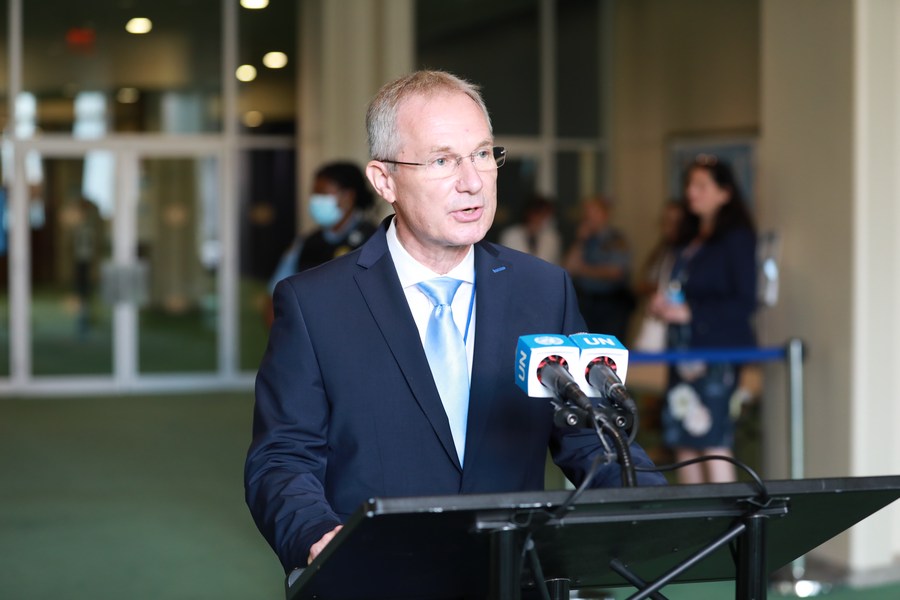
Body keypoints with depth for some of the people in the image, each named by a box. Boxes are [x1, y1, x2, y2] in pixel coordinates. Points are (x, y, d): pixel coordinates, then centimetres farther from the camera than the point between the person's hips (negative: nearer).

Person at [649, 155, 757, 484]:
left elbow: (744, 303, -11)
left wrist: (690, 312, -16)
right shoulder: (690, 241, 17)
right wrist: (666, 305, 4)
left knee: (713, 442, -11)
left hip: (719, 352, -8)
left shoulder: (736, 238, -5)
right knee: (683, 442, 6)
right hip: (685, 354, 8)